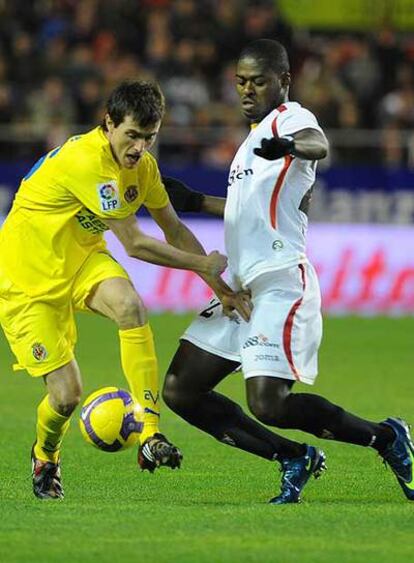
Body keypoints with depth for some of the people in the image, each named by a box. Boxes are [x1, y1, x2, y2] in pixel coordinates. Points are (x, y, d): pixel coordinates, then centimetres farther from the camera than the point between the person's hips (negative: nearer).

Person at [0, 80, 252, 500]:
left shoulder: (142, 164, -4)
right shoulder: (86, 161, -30)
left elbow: (174, 229, 9)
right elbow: (135, 245, -27)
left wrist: (221, 286, 4)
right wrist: (204, 264, -16)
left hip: (81, 258, 6)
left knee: (129, 305, -29)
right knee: (66, 395, -11)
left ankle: (150, 437, -30)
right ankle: (45, 456, 26)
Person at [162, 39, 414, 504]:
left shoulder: (290, 118, -7)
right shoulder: (257, 134, 22)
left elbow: (318, 144, -33)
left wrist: (290, 147, -56)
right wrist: (194, 202, 38)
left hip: (280, 285, -10)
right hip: (239, 287, 10)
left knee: (269, 405, -20)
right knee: (180, 390, 3)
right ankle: (294, 459, 9)